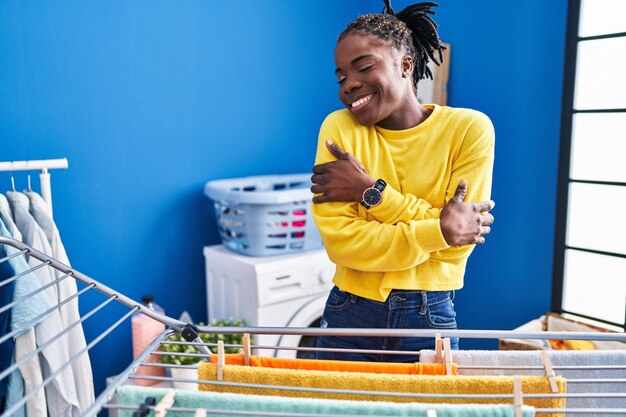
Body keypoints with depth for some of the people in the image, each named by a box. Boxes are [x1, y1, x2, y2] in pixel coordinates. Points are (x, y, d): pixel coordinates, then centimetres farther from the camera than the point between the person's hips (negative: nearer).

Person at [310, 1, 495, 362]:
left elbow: (458, 245, -13)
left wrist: (371, 192, -18)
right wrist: (440, 231, -21)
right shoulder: (339, 127, -6)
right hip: (349, 315, 1)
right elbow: (339, 240, -14)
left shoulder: (469, 129, -8)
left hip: (430, 320, 0)